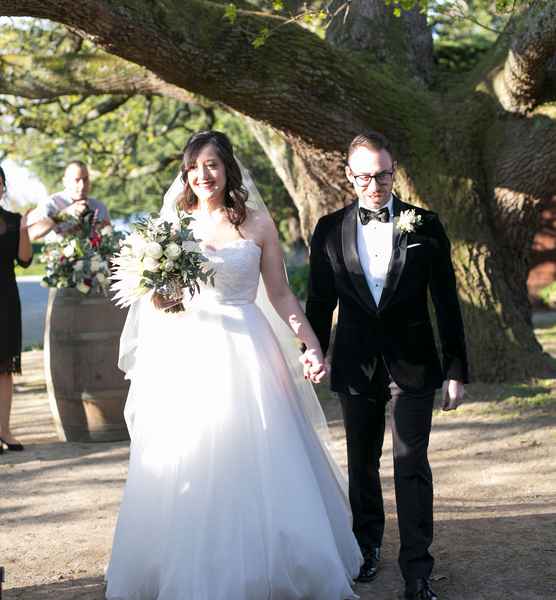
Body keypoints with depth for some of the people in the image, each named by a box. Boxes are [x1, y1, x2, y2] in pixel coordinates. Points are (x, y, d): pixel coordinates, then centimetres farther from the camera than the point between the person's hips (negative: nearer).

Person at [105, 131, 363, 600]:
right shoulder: (171, 223, 8)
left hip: (244, 354, -1)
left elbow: (281, 294, 7)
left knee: (253, 467, -1)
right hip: (184, 358, 1)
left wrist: (312, 344, -1)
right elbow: (152, 298, 12)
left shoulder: (257, 224, 4)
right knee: (183, 475, 3)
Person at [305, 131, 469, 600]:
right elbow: (319, 302, 7)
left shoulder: (424, 226, -3)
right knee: (362, 463, 15)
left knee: (411, 465, -4)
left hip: (412, 365, -2)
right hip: (357, 366, 2)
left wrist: (456, 370, -2)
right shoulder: (330, 230, 0)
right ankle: (368, 545, 33)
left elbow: (447, 302, -1)